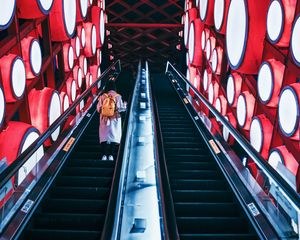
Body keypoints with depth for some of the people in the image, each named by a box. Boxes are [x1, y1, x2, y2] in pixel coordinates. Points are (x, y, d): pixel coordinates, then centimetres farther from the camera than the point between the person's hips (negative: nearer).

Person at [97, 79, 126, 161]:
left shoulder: (102, 96, -2)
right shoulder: (117, 96, -6)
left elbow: (98, 108, -2)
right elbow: (121, 108, -8)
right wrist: (124, 104, 13)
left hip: (104, 119, 1)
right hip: (115, 119, -1)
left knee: (104, 136, 6)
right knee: (114, 136, 4)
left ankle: (104, 155, 2)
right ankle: (111, 155, 0)